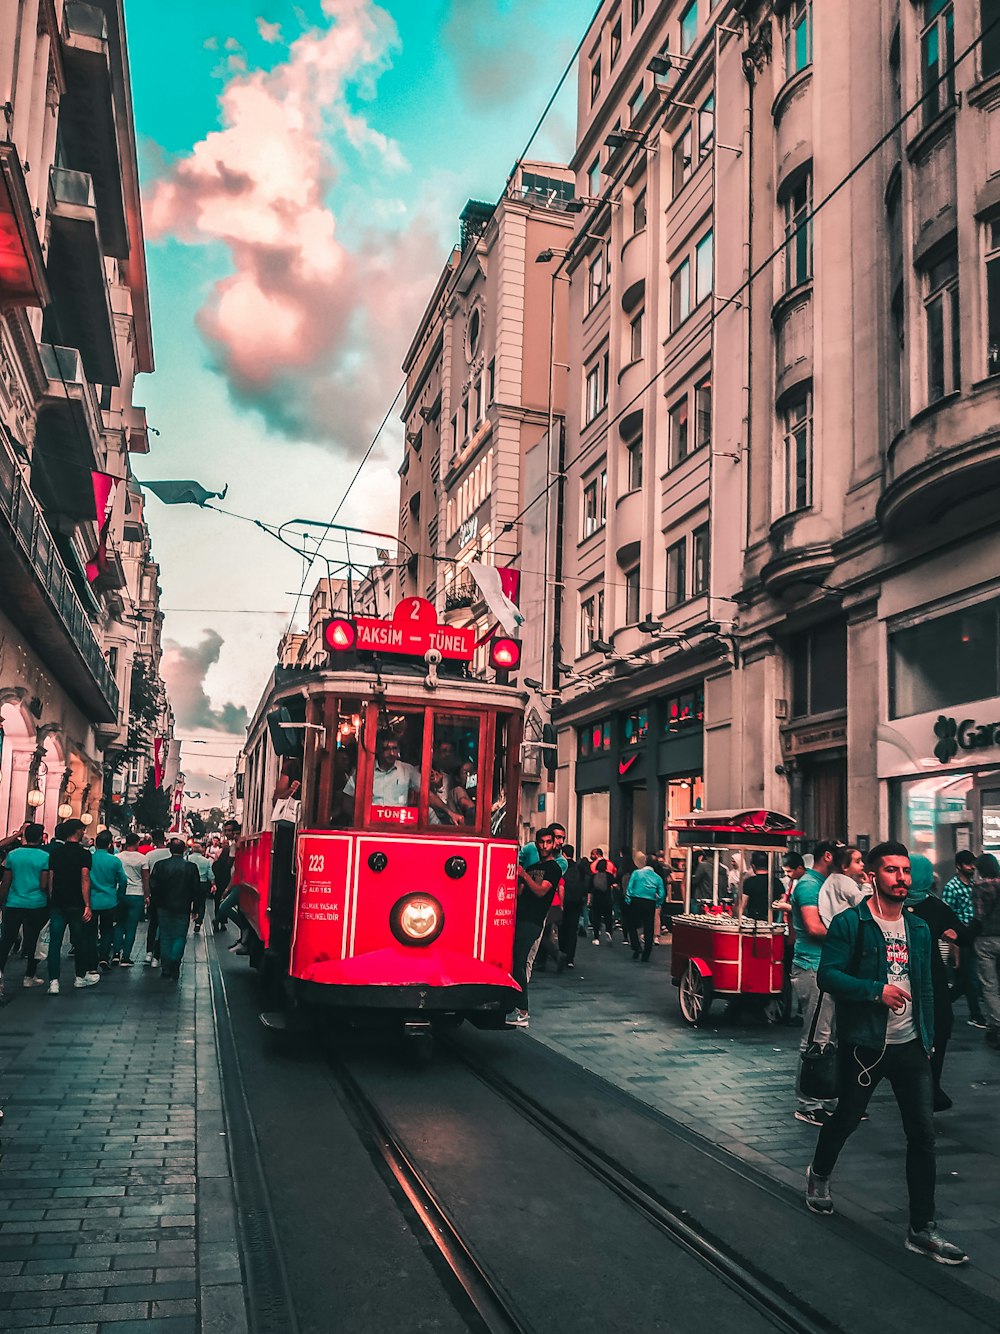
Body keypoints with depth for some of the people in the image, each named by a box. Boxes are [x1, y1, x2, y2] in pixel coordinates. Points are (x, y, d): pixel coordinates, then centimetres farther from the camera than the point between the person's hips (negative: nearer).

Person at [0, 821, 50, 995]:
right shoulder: (45, 857, -8)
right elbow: (44, 885, -10)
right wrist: (50, 901, 7)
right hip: (37, 905, -2)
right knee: (32, 941, 9)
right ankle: (29, 977, 16)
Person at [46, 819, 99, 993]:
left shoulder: (55, 852, 5)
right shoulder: (84, 853, -8)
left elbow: (50, 879, 5)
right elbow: (85, 880, -14)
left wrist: (51, 900, 12)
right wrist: (87, 906, -14)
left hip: (57, 903, 3)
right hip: (76, 905, -3)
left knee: (54, 943, 1)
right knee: (79, 941, 12)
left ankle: (53, 982, -6)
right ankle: (81, 977, 24)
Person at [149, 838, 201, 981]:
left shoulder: (160, 865, -6)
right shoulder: (191, 867, -7)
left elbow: (153, 886, -5)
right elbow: (197, 889, -3)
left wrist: (155, 903, 8)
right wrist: (195, 908, 6)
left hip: (164, 907, 1)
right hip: (183, 908, -1)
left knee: (165, 937, 12)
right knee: (180, 937, 7)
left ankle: (166, 970, 13)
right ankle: (174, 963, -12)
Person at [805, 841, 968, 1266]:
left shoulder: (919, 929, 8)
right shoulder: (849, 923, -12)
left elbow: (925, 987, 15)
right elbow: (828, 975, -18)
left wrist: (928, 1038, 12)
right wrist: (877, 990, -27)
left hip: (910, 1045, 5)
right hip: (863, 1045, -4)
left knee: (923, 1134, 1)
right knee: (847, 1119, 14)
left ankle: (922, 1230, 10)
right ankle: (819, 1174, 44)